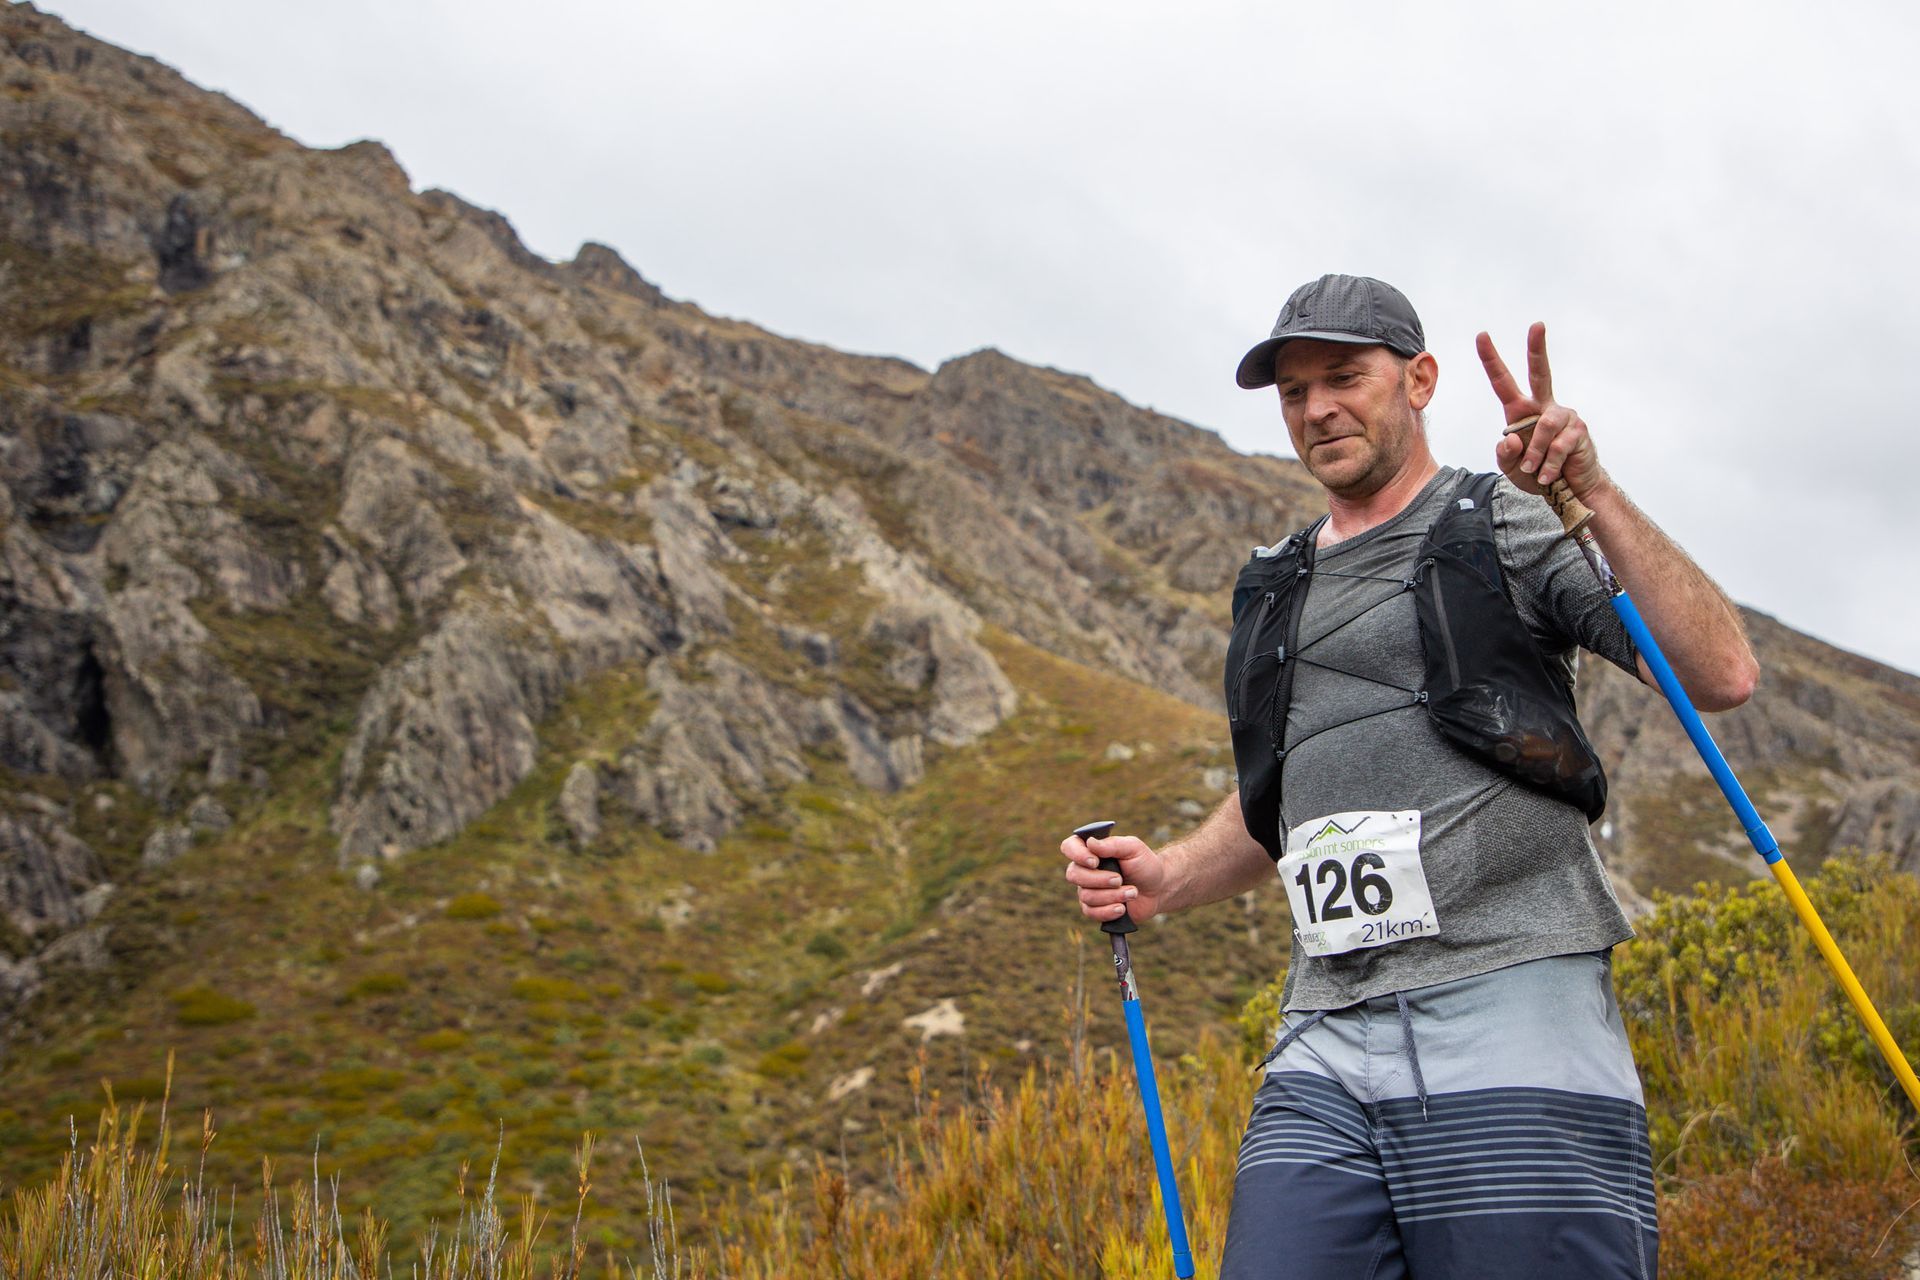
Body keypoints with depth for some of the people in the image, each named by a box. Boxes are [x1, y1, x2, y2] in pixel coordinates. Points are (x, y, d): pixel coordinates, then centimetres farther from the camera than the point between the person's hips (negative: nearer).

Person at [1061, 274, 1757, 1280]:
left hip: (1510, 1019, -4)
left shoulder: (1510, 524, 5)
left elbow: (1721, 676, -7)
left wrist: (1595, 495, -15)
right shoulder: (1277, 589, 22)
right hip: (1326, 1055, 5)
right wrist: (1167, 877, 13)